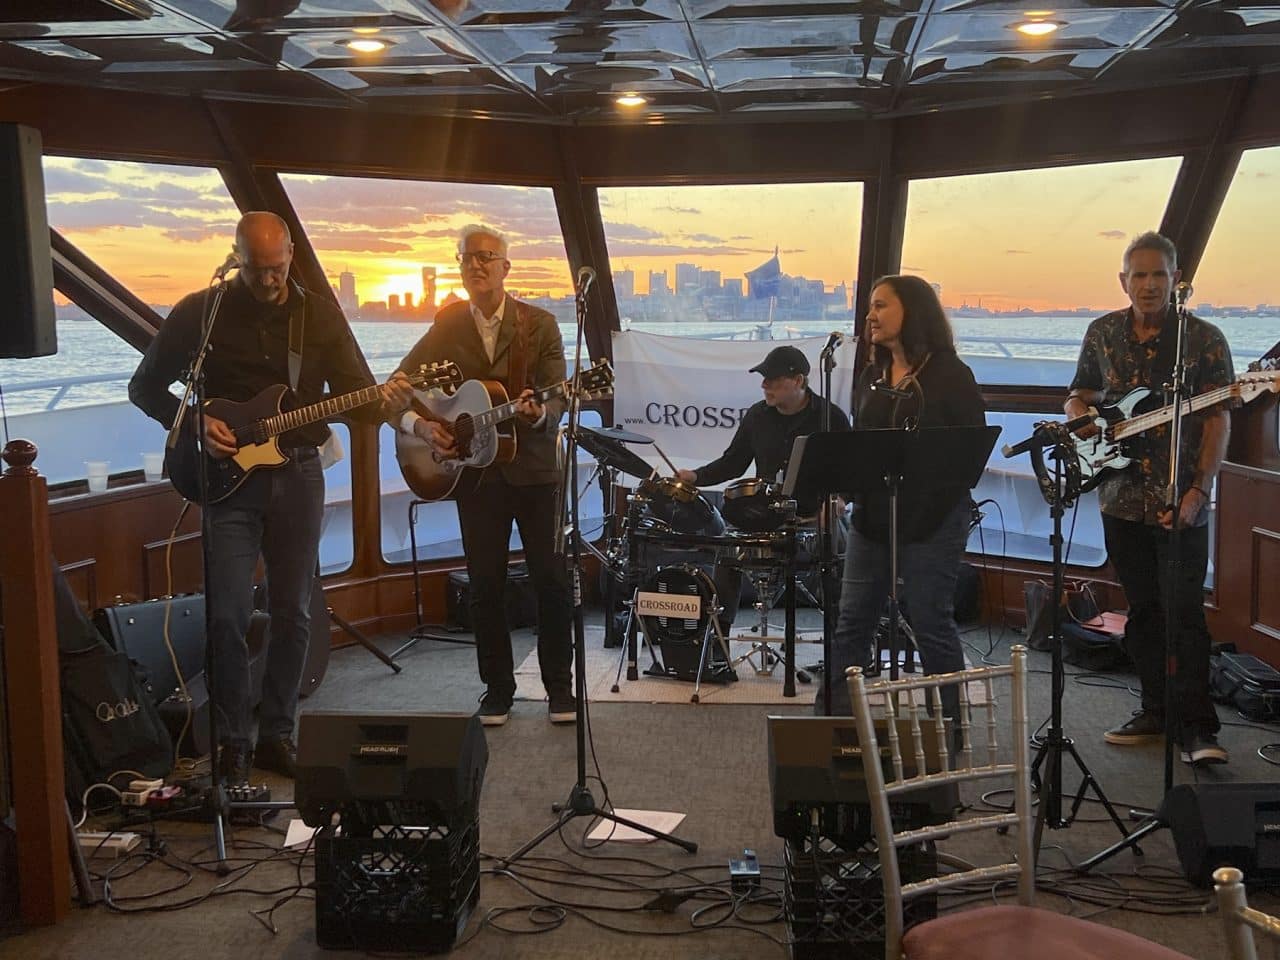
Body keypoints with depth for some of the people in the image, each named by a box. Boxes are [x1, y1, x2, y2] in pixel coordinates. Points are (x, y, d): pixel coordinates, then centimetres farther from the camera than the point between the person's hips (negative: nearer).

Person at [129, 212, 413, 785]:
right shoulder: (199, 312, -2)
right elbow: (145, 387, 6)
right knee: (230, 615, -8)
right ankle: (233, 743, 8)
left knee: (293, 614, 7)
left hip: (298, 475, 2)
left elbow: (356, 396, 1)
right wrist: (195, 424, -11)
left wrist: (383, 403, -22)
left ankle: (276, 735, 21)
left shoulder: (320, 315, 3)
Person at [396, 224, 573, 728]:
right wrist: (420, 426, -12)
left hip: (533, 468, -1)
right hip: (473, 470, 2)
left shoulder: (539, 324, -2)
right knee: (485, 582, 4)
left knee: (552, 579, -2)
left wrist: (538, 414, -32)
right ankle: (497, 689, 17)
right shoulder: (446, 327, 3)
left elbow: (557, 400, -9)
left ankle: (559, 686, 14)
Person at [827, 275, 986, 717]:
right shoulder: (871, 377, 15)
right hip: (872, 512, 6)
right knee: (852, 622, 6)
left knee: (931, 623, 1)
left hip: (932, 515, -6)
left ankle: (950, 725, 16)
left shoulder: (950, 375, -4)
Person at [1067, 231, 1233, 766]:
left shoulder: (1204, 340, -6)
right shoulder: (1103, 334, 7)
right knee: (1142, 610, 12)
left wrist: (1198, 492, -17)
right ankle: (1157, 711, 24)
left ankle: (1196, 727, 0)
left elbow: (1218, 420, -8)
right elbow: (1079, 396, 18)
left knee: (1183, 613, -6)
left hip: (1179, 504, -4)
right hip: (1122, 497, 4)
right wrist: (1082, 417, -7)